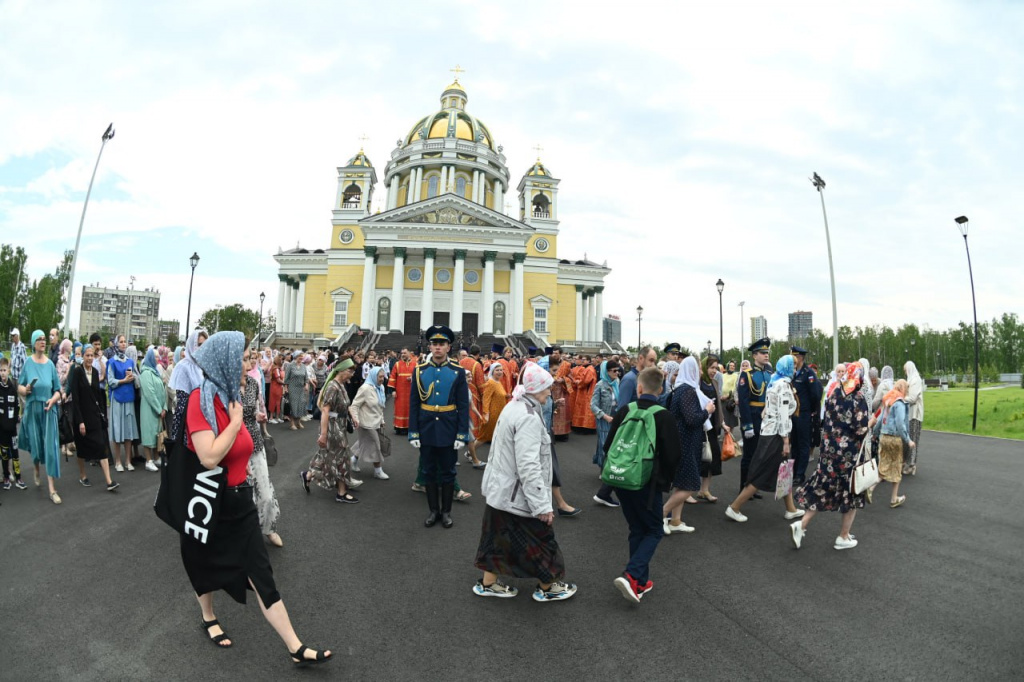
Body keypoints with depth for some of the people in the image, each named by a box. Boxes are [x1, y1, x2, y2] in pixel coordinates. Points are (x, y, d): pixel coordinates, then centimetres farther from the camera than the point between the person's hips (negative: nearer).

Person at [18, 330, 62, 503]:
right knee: (36, 446, 7)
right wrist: (25, 389, -21)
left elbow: (57, 391, 5)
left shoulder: (50, 364, 0)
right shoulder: (28, 363, -2)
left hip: (48, 410, 0)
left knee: (51, 448, -3)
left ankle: (52, 489, 2)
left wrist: (53, 399, -14)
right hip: (32, 409, 0)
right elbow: (19, 387, 0)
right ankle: (37, 469, 44)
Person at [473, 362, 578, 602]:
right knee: (540, 538, 9)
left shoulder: (513, 407, 5)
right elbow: (528, 466, -29)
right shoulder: (529, 417, -26)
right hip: (517, 494, -9)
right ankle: (547, 588, 28)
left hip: (500, 488, 9)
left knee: (500, 536, 20)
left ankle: (488, 584, 33)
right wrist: (542, 505, -25)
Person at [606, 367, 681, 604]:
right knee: (655, 530, 11)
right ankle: (631, 575, -7)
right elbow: (673, 455, -8)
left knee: (637, 530, 19)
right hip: (647, 483, -4)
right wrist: (665, 480, 9)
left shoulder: (625, 411, -1)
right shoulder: (664, 416, -10)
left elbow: (608, 446, 4)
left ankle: (641, 581, 23)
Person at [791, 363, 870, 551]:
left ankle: (801, 525, 1)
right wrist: (868, 426, 4)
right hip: (849, 452, -5)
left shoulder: (833, 394, 3)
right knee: (851, 492, 12)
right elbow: (861, 429, -16)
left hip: (829, 449, 5)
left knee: (822, 488, 12)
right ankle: (843, 537, 21)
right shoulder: (858, 398, -13)